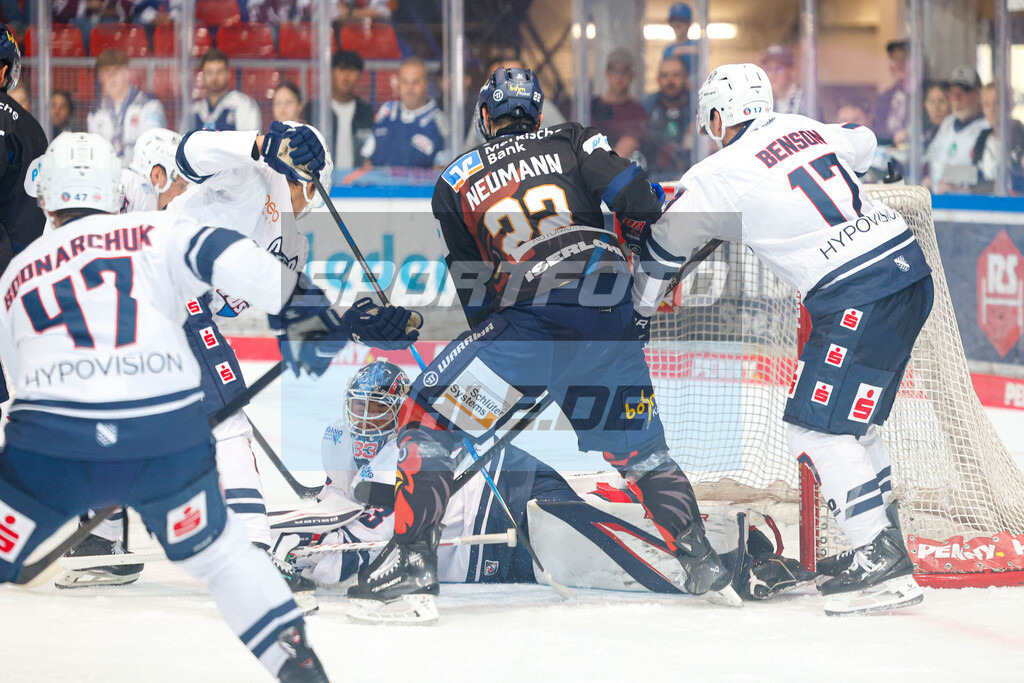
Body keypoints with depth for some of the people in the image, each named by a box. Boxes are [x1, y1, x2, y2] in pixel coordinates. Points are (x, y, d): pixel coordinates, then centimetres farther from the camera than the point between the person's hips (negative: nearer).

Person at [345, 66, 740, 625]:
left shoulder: (454, 184, 18)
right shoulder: (572, 143, 19)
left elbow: (473, 293, 19)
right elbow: (638, 201, 5)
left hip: (529, 316, -3)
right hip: (610, 321, 3)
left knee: (427, 419, 4)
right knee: (638, 445, 23)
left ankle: (412, 566, -10)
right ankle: (702, 566, 19)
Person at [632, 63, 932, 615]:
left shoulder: (720, 175, -4)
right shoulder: (804, 128, 14)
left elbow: (664, 247, 11)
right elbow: (862, 143, 37)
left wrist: (638, 310, 27)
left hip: (858, 297, -9)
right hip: (907, 264, 9)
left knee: (816, 426, -7)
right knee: (846, 417, 20)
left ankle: (882, 563, -12)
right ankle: (880, 539, 24)